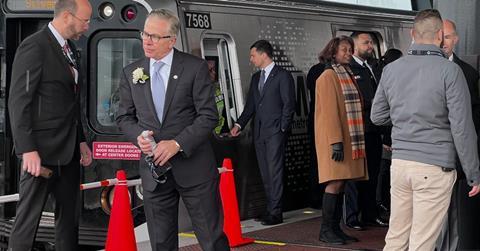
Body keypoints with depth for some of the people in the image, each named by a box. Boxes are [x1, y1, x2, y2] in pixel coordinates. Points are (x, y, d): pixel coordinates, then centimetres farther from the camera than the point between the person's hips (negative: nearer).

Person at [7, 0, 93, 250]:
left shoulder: (69, 49, 14)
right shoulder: (34, 47, -12)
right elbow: (18, 103, -15)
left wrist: (81, 141, 17)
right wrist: (28, 150, -20)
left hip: (68, 150, 9)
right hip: (42, 150, -8)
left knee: (69, 216, 13)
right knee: (29, 215, -2)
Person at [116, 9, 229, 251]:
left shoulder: (196, 68, -5)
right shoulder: (131, 72, 7)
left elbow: (209, 115, -7)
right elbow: (124, 117, 12)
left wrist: (177, 143, -17)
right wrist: (138, 136, -9)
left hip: (193, 166, -3)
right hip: (154, 168, 3)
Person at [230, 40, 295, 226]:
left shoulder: (283, 76, -3)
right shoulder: (256, 77, 18)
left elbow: (289, 104, -6)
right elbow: (250, 105, 17)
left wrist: (282, 128, -11)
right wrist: (239, 124, 6)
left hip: (275, 132, -7)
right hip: (259, 132, 7)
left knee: (275, 172, -8)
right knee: (265, 174, 8)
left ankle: (275, 213, -6)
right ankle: (270, 210, 15)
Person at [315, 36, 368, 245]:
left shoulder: (348, 75, 17)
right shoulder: (328, 76, -9)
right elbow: (329, 111, -15)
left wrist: (355, 140, 13)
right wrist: (336, 141, -21)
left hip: (349, 139, 8)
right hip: (335, 139, -8)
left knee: (340, 184, 8)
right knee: (335, 183, -9)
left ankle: (336, 228, 12)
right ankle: (326, 230, -3)